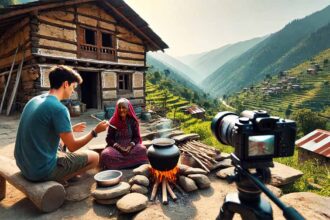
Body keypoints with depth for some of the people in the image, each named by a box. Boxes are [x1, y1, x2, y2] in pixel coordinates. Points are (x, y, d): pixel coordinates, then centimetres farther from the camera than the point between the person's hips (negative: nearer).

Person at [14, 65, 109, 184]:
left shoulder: (34, 101, 6)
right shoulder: (59, 108, -21)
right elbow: (72, 146, -15)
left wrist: (70, 129, 24)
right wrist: (95, 131, -4)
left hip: (25, 166, 9)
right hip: (41, 170, -9)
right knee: (94, 157, 2)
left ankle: (56, 180, 16)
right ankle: (55, 182, 1)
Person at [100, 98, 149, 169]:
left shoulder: (133, 120, 1)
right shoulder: (113, 121, 0)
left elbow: (137, 136, 3)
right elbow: (109, 138, 1)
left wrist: (130, 146, -16)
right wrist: (118, 146, -15)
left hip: (131, 146, 0)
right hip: (116, 147, 0)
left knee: (142, 149, -30)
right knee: (105, 154, -31)